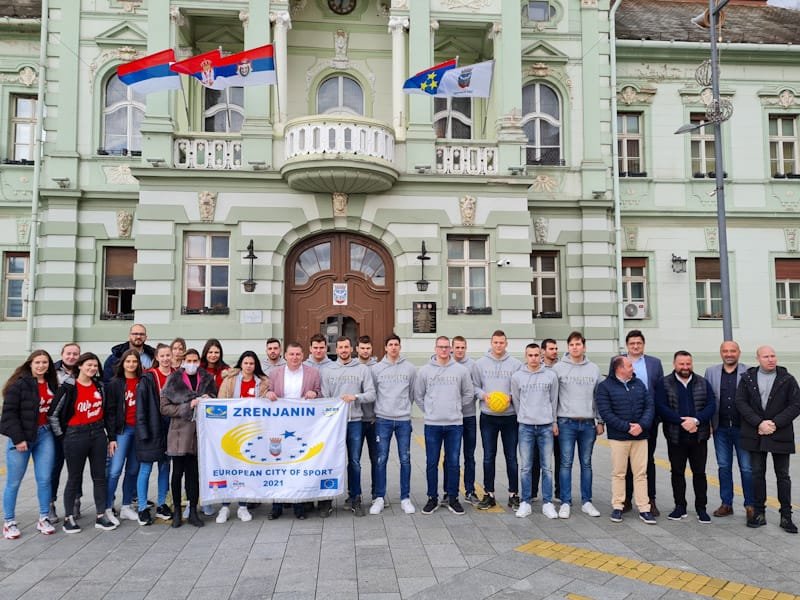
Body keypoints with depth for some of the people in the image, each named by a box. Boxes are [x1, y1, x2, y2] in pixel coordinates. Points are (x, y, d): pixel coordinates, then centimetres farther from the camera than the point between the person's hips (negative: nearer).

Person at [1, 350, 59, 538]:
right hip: (22, 437, -4)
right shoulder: (19, 384, -10)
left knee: (45, 479, 5)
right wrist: (18, 438, -15)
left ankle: (44, 519, 16)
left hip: (45, 435, 5)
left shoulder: (52, 384, 8)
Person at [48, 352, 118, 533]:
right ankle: (68, 518, 21)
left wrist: (112, 437, 9)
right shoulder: (69, 388, -8)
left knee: (100, 477, 8)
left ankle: (100, 516, 17)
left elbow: (108, 412, 11)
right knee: (74, 479, 6)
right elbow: (53, 414, -3)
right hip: (76, 436, -4)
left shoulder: (99, 386, 6)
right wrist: (62, 436, -1)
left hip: (98, 435, 4)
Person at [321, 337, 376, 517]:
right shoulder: (327, 370, 6)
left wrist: (355, 397, -17)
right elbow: (324, 397, 3)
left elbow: (371, 394, -1)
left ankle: (355, 498, 14)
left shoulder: (363, 369, 4)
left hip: (355, 421, 0)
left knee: (355, 461, 5)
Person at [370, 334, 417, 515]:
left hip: (404, 420, 1)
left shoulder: (410, 368, 3)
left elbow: (413, 393, 10)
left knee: (405, 459, 5)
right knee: (381, 459, 2)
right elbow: (372, 393, 7)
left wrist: (406, 409, 8)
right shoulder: (376, 369, 3)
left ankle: (405, 498, 15)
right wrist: (374, 413, 3)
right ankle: (379, 498, 12)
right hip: (383, 420, 0)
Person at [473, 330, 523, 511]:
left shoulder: (516, 364, 1)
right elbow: (474, 386, 6)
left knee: (512, 457, 6)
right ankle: (489, 494, 17)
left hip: (510, 416, -1)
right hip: (488, 416, 1)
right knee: (488, 457, 7)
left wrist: (511, 397, -14)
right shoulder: (480, 363, 3)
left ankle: (513, 495, 17)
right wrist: (483, 395, -12)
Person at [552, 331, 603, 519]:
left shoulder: (594, 369, 8)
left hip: (588, 423, 3)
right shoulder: (559, 368, -1)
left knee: (586, 464, 10)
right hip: (566, 422, -3)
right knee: (566, 463, -1)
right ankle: (565, 503, 7)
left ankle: (586, 502, 19)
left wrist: (600, 421, 7)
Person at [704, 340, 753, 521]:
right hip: (721, 429, 3)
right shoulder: (711, 372, 6)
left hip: (743, 428, -2)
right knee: (723, 467, 11)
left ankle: (750, 506, 15)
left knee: (747, 468, 2)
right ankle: (726, 504, 21)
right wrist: (707, 423, 2)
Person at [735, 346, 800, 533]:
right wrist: (759, 423, -13)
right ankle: (759, 513, 17)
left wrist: (775, 423, -13)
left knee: (783, 475, 7)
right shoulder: (747, 378, 3)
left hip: (780, 435, -1)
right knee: (757, 474, 8)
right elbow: (741, 402, -2)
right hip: (756, 435, 1)